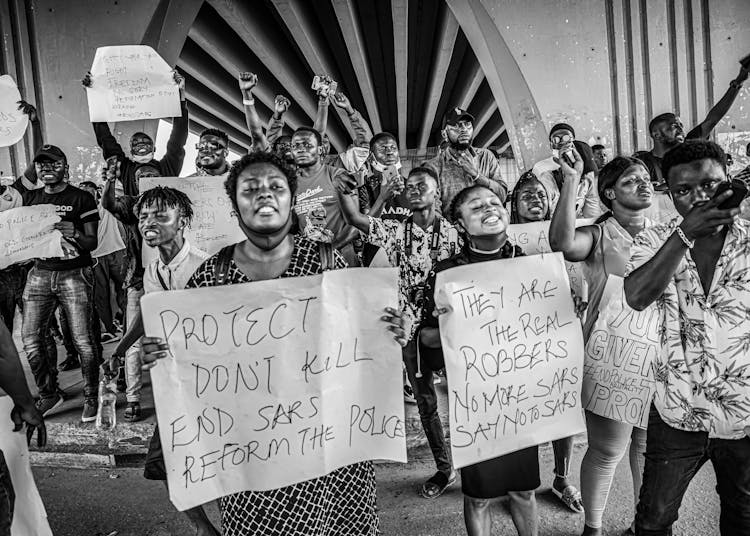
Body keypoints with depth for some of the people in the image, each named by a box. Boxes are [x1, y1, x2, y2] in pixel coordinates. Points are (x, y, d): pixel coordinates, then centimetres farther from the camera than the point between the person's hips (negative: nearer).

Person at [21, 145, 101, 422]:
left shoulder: (81, 199, 0)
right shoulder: (30, 199, 14)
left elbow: (92, 242, -3)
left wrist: (72, 233, -22)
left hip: (74, 274, -5)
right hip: (40, 272, 5)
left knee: (83, 341, -6)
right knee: (29, 337, 1)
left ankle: (91, 397, 10)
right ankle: (49, 394, 19)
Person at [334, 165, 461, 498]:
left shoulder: (452, 233, -3)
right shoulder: (396, 231, 0)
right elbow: (356, 220, -15)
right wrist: (343, 192, -34)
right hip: (411, 328, 2)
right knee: (425, 401, 13)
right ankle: (444, 469, 31)